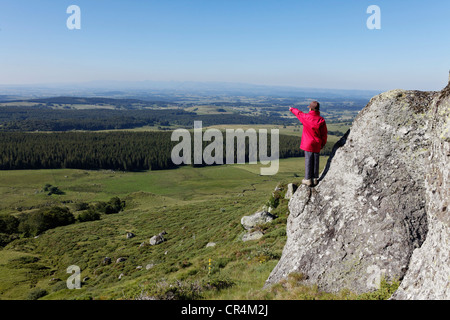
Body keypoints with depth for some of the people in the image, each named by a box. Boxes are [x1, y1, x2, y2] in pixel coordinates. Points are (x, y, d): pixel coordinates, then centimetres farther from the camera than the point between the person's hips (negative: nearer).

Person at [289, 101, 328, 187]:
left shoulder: (306, 117, -10)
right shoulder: (321, 120, -4)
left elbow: (298, 113, 12)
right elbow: (324, 133, 0)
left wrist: (292, 109, 33)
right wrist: (323, 144, 14)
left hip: (308, 144, -3)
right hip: (317, 145, 3)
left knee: (308, 161, 2)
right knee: (315, 161, 10)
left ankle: (308, 179, 5)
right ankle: (315, 179, 16)